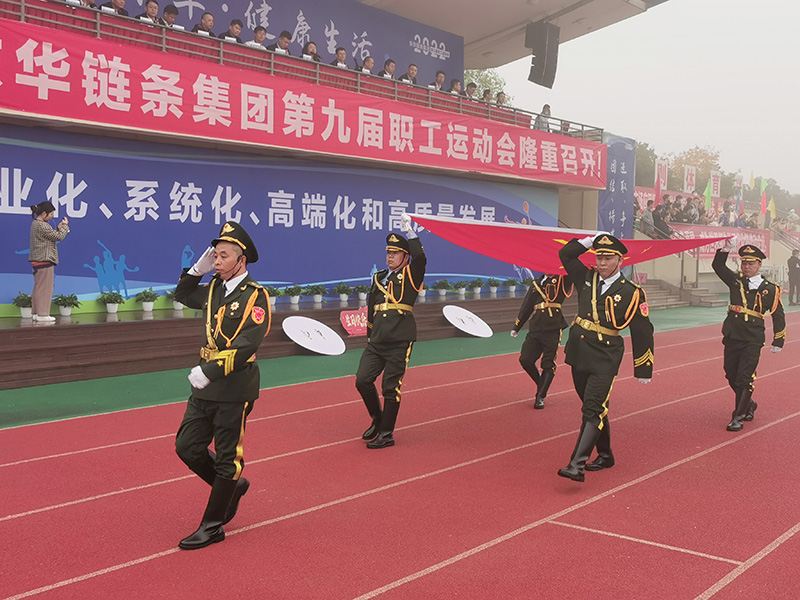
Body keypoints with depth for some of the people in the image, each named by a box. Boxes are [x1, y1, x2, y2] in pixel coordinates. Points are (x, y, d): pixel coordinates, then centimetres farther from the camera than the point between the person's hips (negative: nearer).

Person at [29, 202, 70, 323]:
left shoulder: (35, 224, 14)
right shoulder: (42, 226, -17)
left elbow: (51, 236, 19)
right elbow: (59, 237, -13)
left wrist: (58, 228, 9)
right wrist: (65, 226, 1)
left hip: (37, 260, 11)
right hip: (44, 260, -11)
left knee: (38, 287, 15)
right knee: (44, 288, -5)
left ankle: (35, 312, 21)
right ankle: (42, 314, -2)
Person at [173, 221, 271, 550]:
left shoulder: (255, 295, -13)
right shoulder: (215, 288, 10)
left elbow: (246, 345, -23)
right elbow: (182, 295, 28)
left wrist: (209, 371, -28)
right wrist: (198, 268, 10)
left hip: (234, 390, -8)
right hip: (206, 386, 8)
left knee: (226, 457, 3)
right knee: (187, 446, 11)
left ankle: (213, 526, 14)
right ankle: (232, 487, 32)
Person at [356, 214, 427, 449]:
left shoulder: (410, 276, 0)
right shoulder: (378, 277, 16)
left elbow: (420, 257, -21)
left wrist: (409, 230, -18)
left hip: (399, 343, -5)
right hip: (376, 342, 5)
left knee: (391, 388, -1)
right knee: (363, 380, -1)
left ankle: (386, 434, 12)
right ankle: (377, 420, 23)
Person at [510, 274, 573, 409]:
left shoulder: (562, 281, 5)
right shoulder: (536, 284, 16)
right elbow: (526, 306, 21)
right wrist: (516, 327, 23)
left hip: (553, 330, -4)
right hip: (535, 329, 4)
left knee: (548, 365, -1)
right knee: (525, 360, -2)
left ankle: (540, 397, 9)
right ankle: (541, 383, 22)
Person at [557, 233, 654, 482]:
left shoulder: (631, 293, -8)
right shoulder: (587, 278, 6)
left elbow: (642, 333, -4)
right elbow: (565, 254, 14)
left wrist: (643, 370, -2)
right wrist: (590, 241, 2)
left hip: (604, 360, -6)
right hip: (579, 355, 6)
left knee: (593, 410, -13)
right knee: (596, 407, 16)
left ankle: (577, 465, -20)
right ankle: (605, 455, 32)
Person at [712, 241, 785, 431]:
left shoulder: (770, 289, -2)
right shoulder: (736, 280, 5)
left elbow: (778, 315, 5)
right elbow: (718, 266, -3)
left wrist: (778, 341, 7)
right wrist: (726, 249, -18)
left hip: (753, 341, -4)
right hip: (732, 338, 4)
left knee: (745, 379, -6)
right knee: (732, 376, 13)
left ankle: (738, 417, 2)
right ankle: (749, 405, 37)